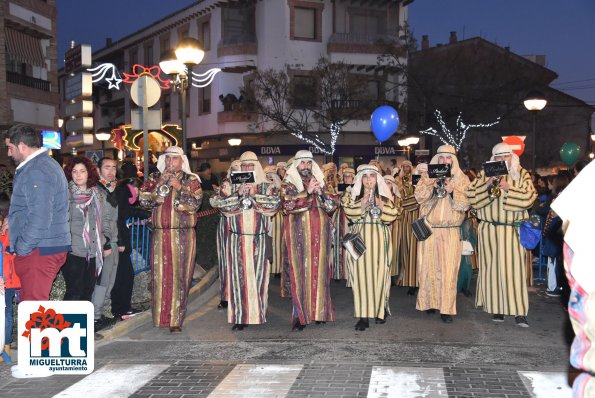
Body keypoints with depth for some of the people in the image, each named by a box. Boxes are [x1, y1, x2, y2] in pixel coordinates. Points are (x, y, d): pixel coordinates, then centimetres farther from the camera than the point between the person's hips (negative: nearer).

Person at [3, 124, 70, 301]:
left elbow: (40, 218, -23)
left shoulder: (37, 171, -16)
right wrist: (14, 220, 20)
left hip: (39, 250, -10)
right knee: (33, 302, 15)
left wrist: (21, 249, -15)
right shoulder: (47, 164, 17)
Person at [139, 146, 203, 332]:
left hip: (184, 235, -1)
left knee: (180, 276, -1)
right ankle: (161, 316, 9)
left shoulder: (191, 180, 7)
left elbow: (195, 204, -6)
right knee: (160, 275, -1)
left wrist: (180, 188, -14)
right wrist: (160, 184, -9)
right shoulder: (154, 178, 12)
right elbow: (144, 201, -1)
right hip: (160, 235, 1)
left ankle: (176, 319, 5)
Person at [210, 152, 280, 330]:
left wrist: (254, 195, -14)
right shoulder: (230, 186, 8)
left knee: (258, 275, 3)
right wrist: (239, 195, -15)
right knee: (239, 276, -1)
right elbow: (219, 203, -7)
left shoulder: (266, 186, 6)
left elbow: (275, 202, -12)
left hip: (259, 240, 0)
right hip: (237, 240, 0)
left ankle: (258, 313, 14)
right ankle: (241, 316, 4)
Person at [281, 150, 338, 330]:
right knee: (300, 271, -5)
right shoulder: (288, 184, 3)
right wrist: (307, 192, -19)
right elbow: (287, 204, -14)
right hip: (299, 234, -3)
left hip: (319, 234, 3)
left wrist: (320, 192, -12)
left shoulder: (320, 182, 13)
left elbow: (332, 205, 5)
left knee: (319, 270, 5)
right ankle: (300, 315, 0)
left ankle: (319, 310, 16)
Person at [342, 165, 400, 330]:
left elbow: (391, 216, -2)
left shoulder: (384, 197, 11)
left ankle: (380, 310, 16)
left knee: (379, 273, -1)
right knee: (361, 273, -7)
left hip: (379, 239, 0)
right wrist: (363, 202, -12)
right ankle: (364, 315, -5)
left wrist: (380, 205, -12)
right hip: (360, 238, 0)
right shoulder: (354, 196, 10)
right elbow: (350, 214, -6)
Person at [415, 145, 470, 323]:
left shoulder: (462, 179, 7)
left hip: (450, 231, -1)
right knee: (428, 266, 3)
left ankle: (446, 308, -1)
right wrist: (433, 184, -16)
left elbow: (464, 204, -1)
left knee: (448, 268, -6)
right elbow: (419, 197, -3)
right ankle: (429, 302, 17)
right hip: (429, 229, 1)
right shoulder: (428, 177, 10)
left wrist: (452, 191, -16)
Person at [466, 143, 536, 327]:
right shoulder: (485, 174, 9)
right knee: (492, 266, 2)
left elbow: (529, 197, -6)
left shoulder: (522, 174, 7)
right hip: (489, 229, 2)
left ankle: (519, 312, -7)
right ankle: (496, 307, 10)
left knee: (514, 267, -7)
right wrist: (487, 185, -13)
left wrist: (508, 189, -16)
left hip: (513, 230, -1)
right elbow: (471, 195, 0)